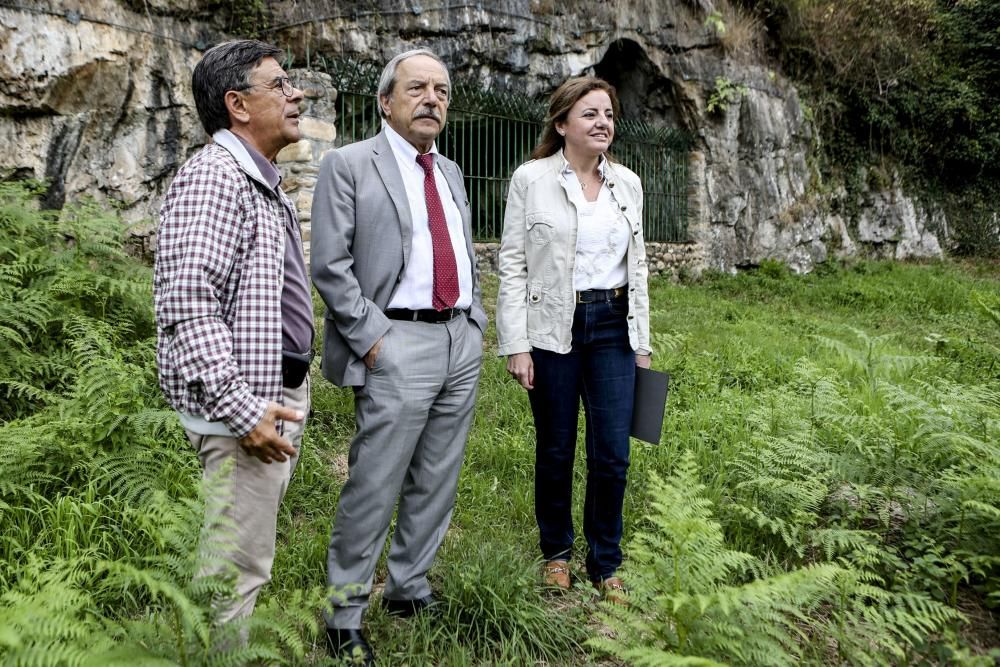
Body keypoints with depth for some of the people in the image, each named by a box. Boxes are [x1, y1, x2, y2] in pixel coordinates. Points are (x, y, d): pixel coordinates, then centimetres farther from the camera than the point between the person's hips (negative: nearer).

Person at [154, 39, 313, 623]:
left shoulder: (265, 184, 16)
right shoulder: (213, 178, -16)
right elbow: (186, 307, -25)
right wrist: (240, 409, -27)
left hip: (283, 395, 10)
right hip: (249, 406, -10)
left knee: (250, 554, 19)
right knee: (238, 568, -3)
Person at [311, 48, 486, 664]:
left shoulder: (451, 172, 17)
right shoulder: (349, 165, -3)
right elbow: (330, 265, -9)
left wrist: (477, 324, 11)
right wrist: (370, 338, -14)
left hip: (462, 342, 7)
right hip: (399, 345, -6)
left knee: (436, 484, 14)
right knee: (374, 489, -3)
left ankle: (410, 590, 30)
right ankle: (347, 613, 14)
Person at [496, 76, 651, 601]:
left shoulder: (628, 184, 8)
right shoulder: (531, 179, -4)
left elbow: (637, 266, 12)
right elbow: (512, 264, -5)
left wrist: (642, 344, 10)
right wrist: (516, 345, -10)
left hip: (613, 327, 3)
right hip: (552, 328, -3)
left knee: (612, 455, 1)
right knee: (555, 450, 9)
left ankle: (605, 563, 21)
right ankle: (556, 552, 31)